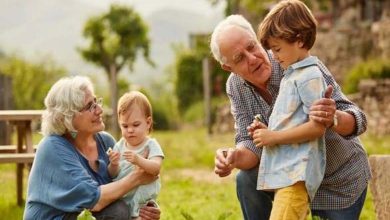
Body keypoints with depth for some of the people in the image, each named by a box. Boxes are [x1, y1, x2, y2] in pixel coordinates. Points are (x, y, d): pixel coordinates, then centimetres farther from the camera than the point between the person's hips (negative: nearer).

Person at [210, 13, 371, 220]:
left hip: (342, 182, -3)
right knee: (247, 180, -19)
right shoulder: (236, 86, -13)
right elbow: (250, 142, -15)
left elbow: (357, 121, -32)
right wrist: (233, 157, -39)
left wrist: (334, 118, -56)